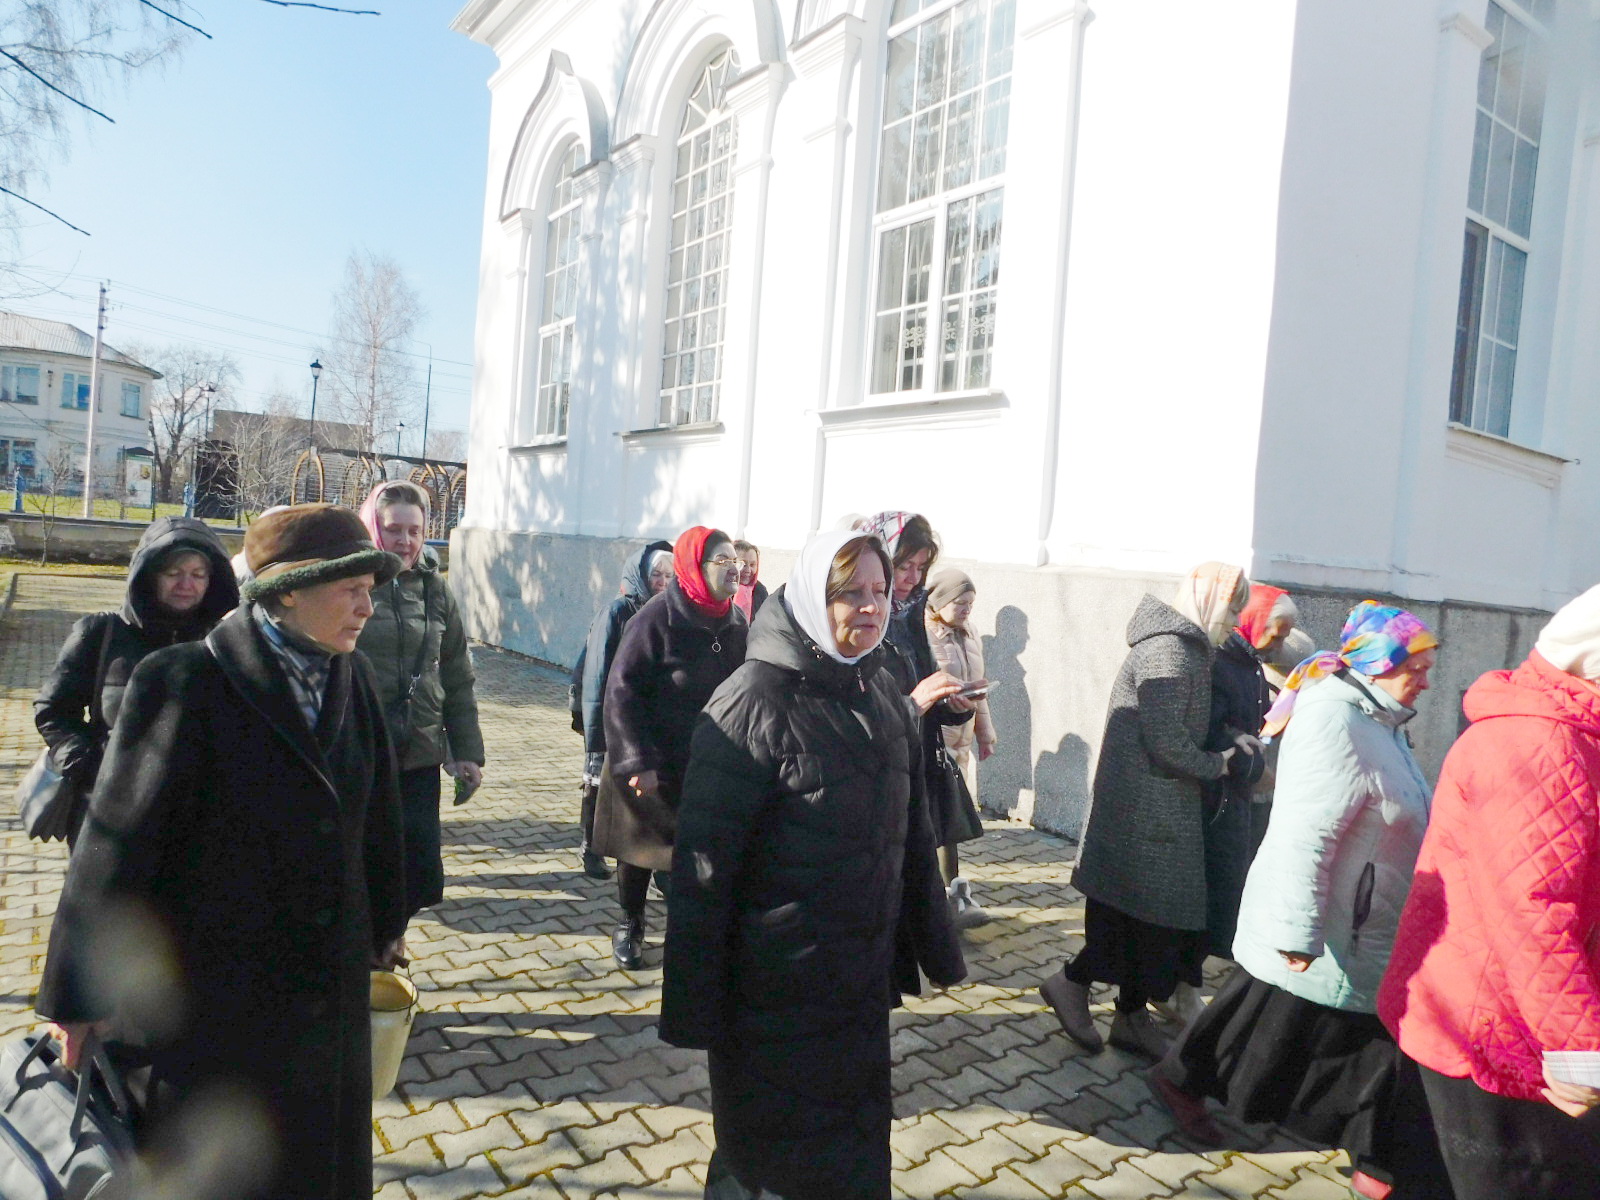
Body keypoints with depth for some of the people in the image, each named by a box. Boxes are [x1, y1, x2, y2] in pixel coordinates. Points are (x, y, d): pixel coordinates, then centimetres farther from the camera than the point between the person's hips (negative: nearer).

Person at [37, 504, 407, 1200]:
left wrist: (383, 927, 13)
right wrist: (77, 995, -7)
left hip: (329, 992, 5)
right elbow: (115, 842, -13)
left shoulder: (350, 678, -2)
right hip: (210, 996, -5)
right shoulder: (183, 684, -17)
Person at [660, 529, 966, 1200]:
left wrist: (934, 946, 13)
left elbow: (911, 830, 10)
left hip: (861, 972, 7)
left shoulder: (883, 696, 3)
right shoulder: (755, 701, -18)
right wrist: (694, 1004, -16)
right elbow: (705, 855, -18)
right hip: (774, 985, -6)